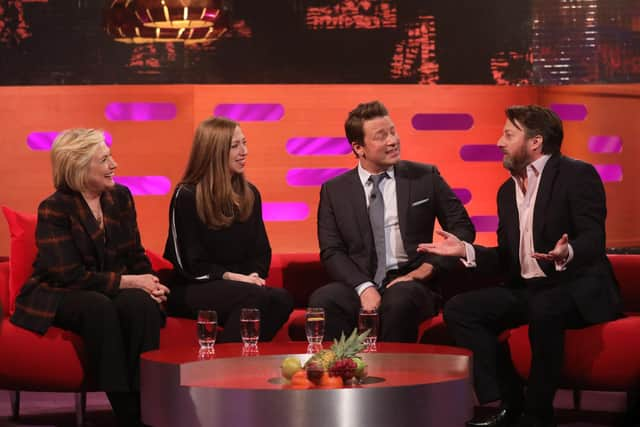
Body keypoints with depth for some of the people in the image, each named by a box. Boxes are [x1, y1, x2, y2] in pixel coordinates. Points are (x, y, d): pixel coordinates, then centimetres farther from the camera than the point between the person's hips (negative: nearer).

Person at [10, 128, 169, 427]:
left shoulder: (121, 197, 6)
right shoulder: (54, 209, -11)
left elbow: (136, 255, 12)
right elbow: (72, 276, -18)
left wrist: (150, 283, -11)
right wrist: (131, 281, -20)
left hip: (112, 291, 4)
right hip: (57, 296, -4)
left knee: (141, 303, -30)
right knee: (99, 308, -38)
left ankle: (148, 402, -30)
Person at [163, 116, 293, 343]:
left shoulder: (250, 194, 13)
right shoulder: (186, 196, -4)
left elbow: (261, 250, 15)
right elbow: (191, 264, -6)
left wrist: (255, 276, -7)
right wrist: (230, 277, -17)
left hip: (241, 283, 5)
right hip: (192, 290, -5)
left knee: (282, 299, -29)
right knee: (253, 296, -36)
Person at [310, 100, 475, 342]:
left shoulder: (425, 177, 9)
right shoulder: (334, 191, 10)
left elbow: (462, 229, 11)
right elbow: (331, 252, 4)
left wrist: (427, 269, -4)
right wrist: (364, 287, -14)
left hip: (410, 284, -1)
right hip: (358, 284, 1)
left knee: (399, 299, -37)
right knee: (322, 300, -32)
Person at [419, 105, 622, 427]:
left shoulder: (577, 175, -8)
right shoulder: (508, 191, 14)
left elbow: (593, 239, -20)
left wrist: (567, 253, -42)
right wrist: (466, 251, 0)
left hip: (578, 288, -8)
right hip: (527, 289, 8)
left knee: (544, 309, -39)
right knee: (459, 309, -10)